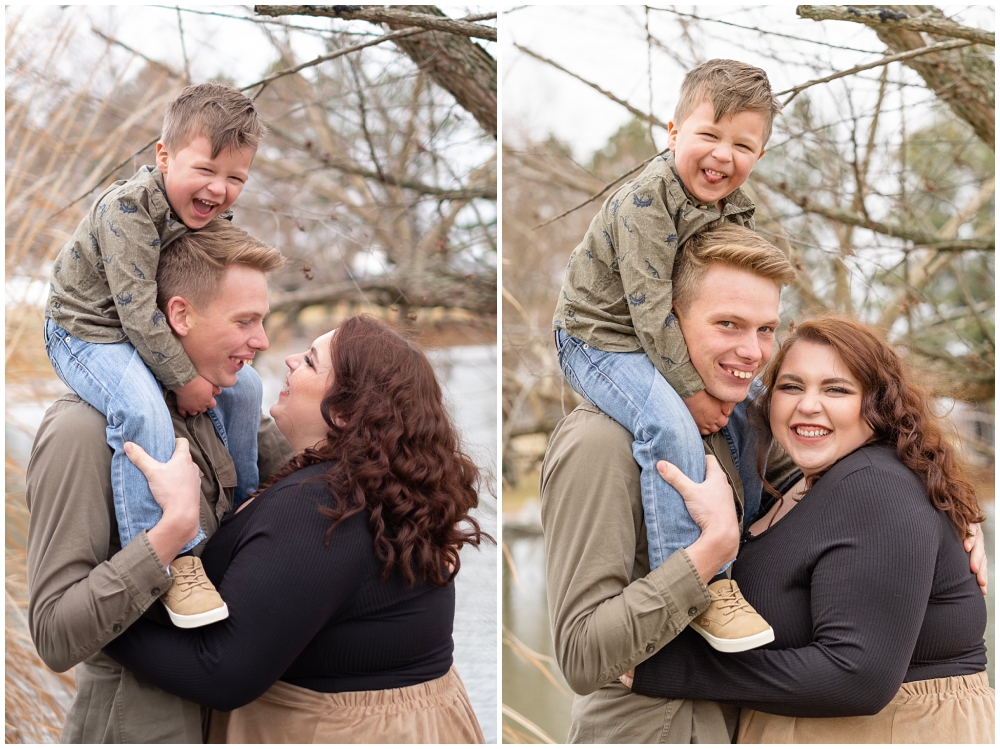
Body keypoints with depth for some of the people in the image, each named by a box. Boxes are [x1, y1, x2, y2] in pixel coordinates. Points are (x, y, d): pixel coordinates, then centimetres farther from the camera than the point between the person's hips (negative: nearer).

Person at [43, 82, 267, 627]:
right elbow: (138, 311, -30)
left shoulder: (214, 216, -3)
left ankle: (242, 505, 34)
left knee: (243, 385, 12)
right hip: (87, 332, -9)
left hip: (152, 333, 9)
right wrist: (184, 379, -26)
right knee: (142, 409, -34)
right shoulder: (128, 211, -29)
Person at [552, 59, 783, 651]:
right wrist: (691, 389, -24)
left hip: (661, 338, 9)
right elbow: (650, 308, -27)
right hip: (600, 340, -9)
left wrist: (737, 370, -15)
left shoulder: (737, 209, -1)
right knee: (672, 424, -29)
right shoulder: (645, 203, -26)